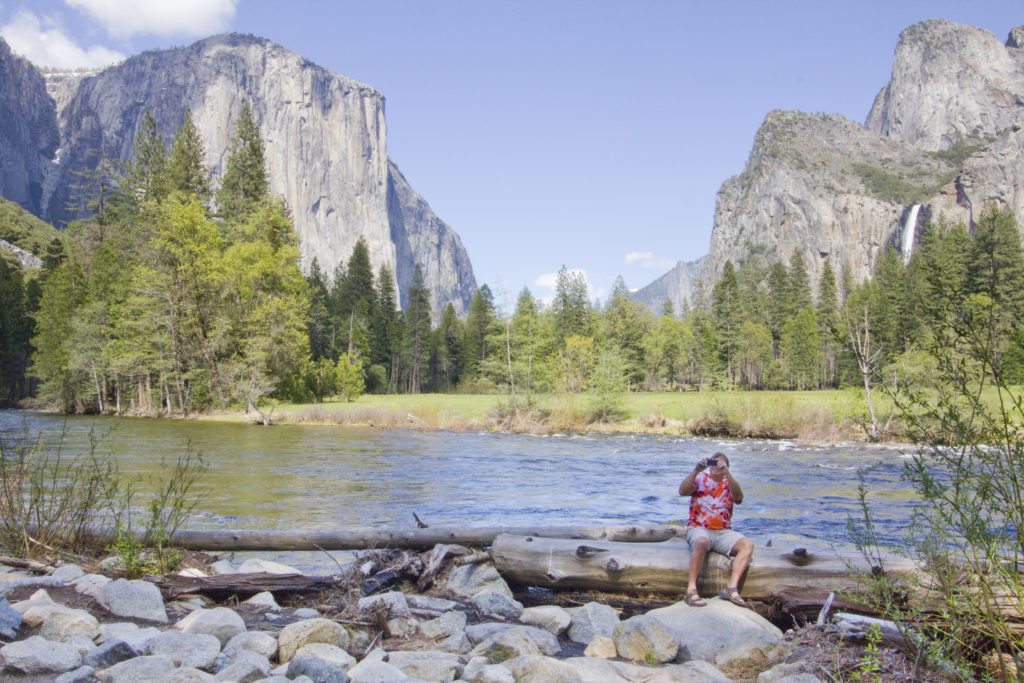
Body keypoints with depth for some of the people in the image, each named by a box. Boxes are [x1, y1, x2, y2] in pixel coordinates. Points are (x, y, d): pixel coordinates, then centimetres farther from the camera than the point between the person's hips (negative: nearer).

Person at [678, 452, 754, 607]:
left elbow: (738, 497, -9)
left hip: (723, 532, 3)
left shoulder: (729, 483, 15)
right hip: (699, 529, -3)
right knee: (702, 542, -37)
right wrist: (696, 470, -18)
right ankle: (691, 590, -37)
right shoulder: (700, 479, 11)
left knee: (748, 544, -22)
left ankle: (732, 588, -29)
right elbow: (683, 491, -9)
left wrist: (726, 473, -19)